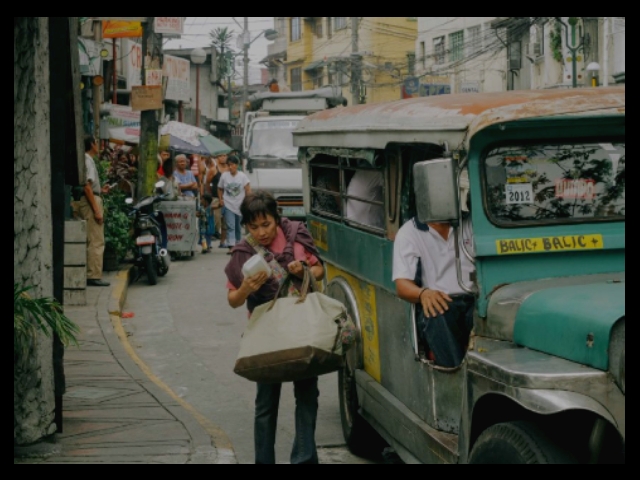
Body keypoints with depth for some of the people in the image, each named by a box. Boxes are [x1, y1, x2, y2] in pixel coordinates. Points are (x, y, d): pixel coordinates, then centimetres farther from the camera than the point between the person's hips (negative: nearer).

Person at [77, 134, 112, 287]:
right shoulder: (88, 160, -12)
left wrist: (100, 190, 22)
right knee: (96, 242, -10)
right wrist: (96, 210, -21)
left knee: (91, 241, 14)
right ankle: (94, 276, -11)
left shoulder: (86, 160, 18)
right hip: (91, 202, -11)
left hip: (88, 201, 11)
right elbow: (87, 187, -20)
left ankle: (90, 274, 17)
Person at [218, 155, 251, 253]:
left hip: (240, 205, 1)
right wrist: (221, 199, -1)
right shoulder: (224, 176, 0)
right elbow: (220, 189, 11)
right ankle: (231, 247, -21)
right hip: (228, 205, -1)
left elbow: (248, 189, -6)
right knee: (230, 226, -12)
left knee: (238, 227, 13)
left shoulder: (242, 176, -3)